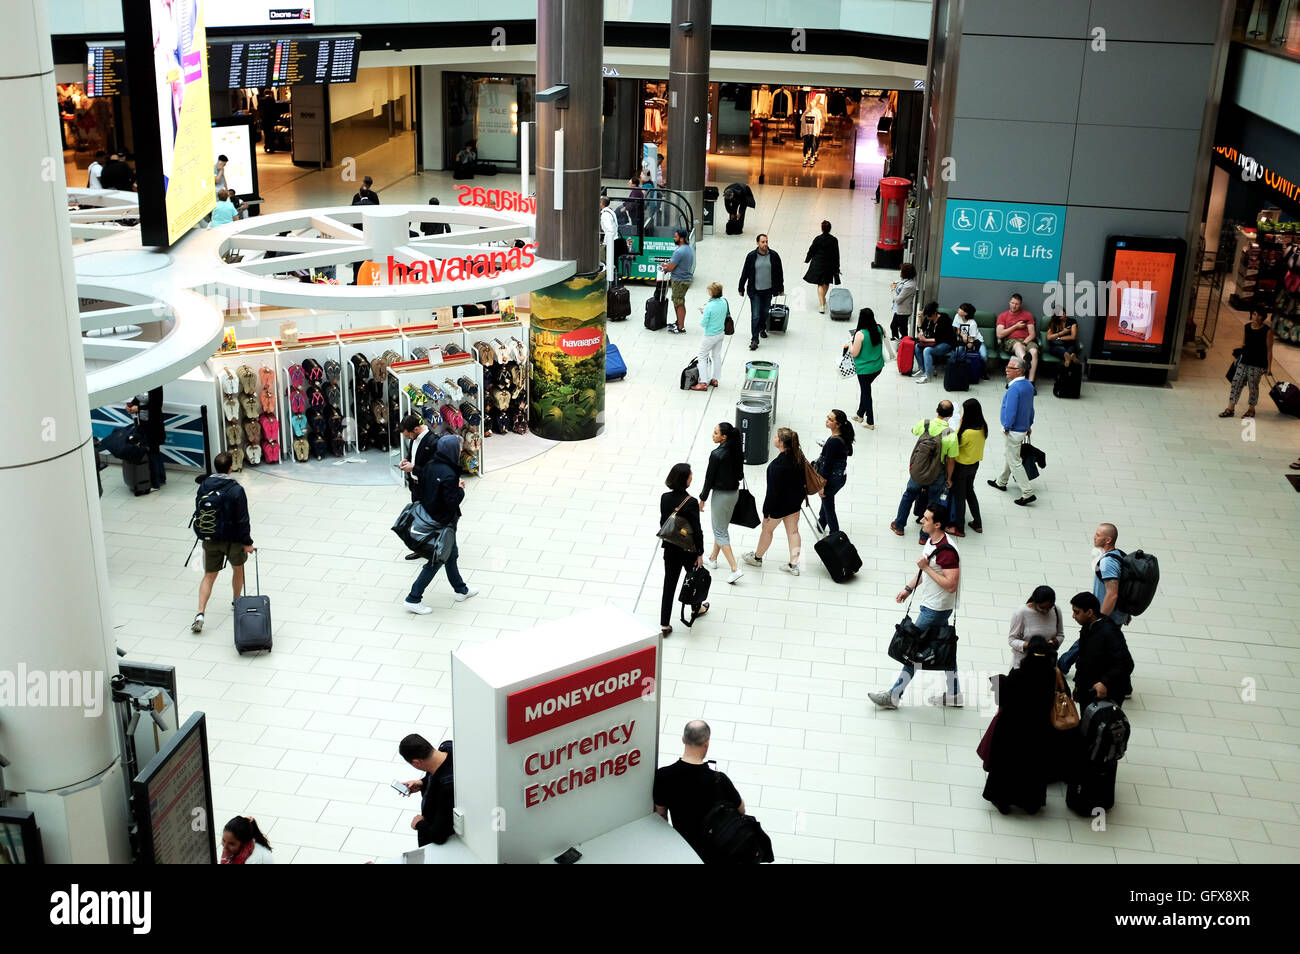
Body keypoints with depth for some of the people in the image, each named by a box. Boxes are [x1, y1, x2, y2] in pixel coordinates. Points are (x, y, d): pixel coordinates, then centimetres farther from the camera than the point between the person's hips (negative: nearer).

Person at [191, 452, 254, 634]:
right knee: (238, 568, 23)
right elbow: (242, 520, -17)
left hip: (210, 539, 4)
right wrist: (247, 542, -7)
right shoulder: (236, 490, -19)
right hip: (232, 539, -3)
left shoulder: (204, 486, -4)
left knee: (209, 576, 10)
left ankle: (200, 613, -3)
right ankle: (237, 602, 39)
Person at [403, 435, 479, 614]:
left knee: (451, 553, 24)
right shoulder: (449, 475, -28)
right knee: (436, 561, 3)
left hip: (429, 517, 9)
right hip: (443, 524, -9)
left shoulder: (430, 466, -3)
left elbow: (422, 488, 7)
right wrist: (460, 490, -10)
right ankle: (413, 599, 8)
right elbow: (452, 502, -27)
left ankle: (461, 590, 40)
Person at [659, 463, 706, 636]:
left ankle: (664, 624, 10)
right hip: (688, 549, -4)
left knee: (669, 583, 10)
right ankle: (696, 608, 48)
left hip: (670, 548, 4)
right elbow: (696, 530, -18)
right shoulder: (691, 502, -23)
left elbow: (663, 523, 4)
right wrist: (700, 553, -8)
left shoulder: (664, 498, -7)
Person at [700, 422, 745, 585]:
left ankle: (735, 569, -4)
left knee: (720, 532, 3)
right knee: (721, 528, 24)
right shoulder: (736, 450, -2)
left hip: (721, 495, -8)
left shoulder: (717, 454, -24)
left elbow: (709, 478, -17)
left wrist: (702, 499, -7)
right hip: (735, 492, 8)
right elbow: (740, 473, 7)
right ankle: (713, 559, 40)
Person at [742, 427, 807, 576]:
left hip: (780, 503, -7)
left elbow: (773, 490, -26)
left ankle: (757, 557, 38)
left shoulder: (777, 465, -32)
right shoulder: (798, 455, -8)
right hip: (796, 500, 7)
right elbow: (803, 477, 6)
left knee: (767, 529, 16)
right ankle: (794, 565, 24)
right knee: (793, 531, 17)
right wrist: (802, 494, 21)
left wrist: (766, 511, -17)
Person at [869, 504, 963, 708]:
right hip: (931, 605, 10)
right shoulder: (931, 540, 4)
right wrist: (909, 588, 15)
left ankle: (894, 696, 7)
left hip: (935, 610, -10)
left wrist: (926, 568, -27)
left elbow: (951, 585, -30)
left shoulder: (947, 551, -28)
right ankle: (953, 695, 29)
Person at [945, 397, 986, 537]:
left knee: (959, 496, 10)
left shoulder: (967, 432, -33)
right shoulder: (983, 427, -9)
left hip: (962, 467, -7)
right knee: (969, 491, 26)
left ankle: (959, 528, 24)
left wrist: (960, 424, -18)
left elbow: (956, 444, -18)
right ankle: (977, 524, 35)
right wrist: (963, 425, -7)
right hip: (975, 464, 8)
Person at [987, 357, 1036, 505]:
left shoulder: (1014, 388, -27)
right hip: (1023, 428, 9)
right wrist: (1029, 425, 22)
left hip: (1012, 432, -9)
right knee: (1009, 456, 25)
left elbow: (1011, 411, -27)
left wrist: (1006, 428, -14)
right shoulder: (1029, 386, 2)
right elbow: (1030, 408, 12)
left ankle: (1027, 493, 0)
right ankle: (1001, 482, 43)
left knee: (1015, 462, -1)